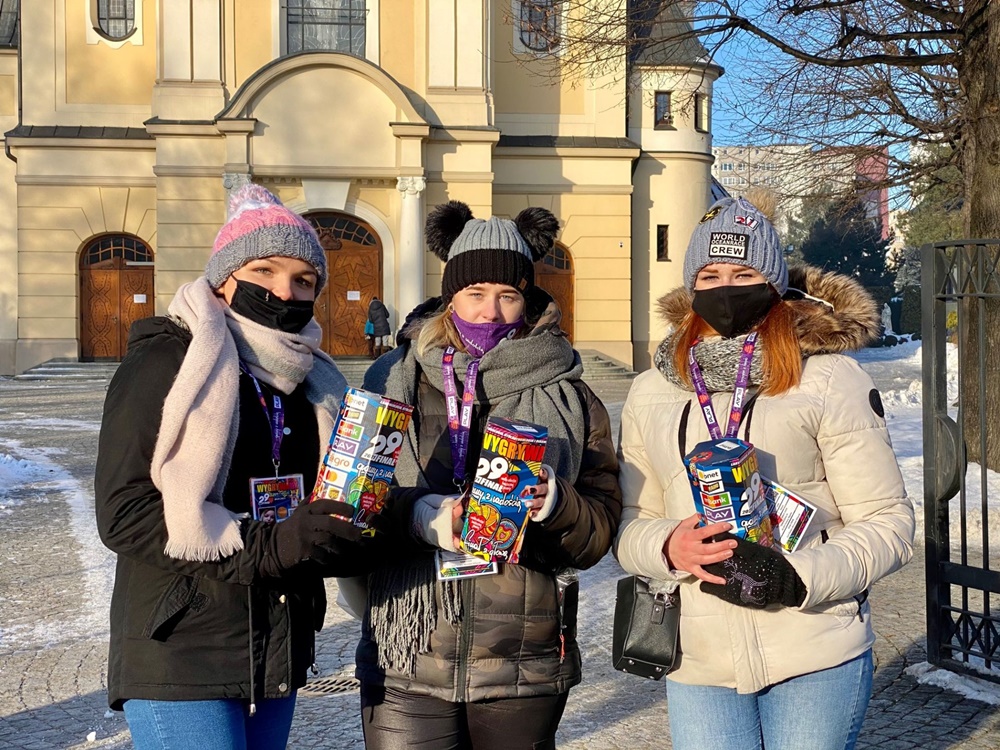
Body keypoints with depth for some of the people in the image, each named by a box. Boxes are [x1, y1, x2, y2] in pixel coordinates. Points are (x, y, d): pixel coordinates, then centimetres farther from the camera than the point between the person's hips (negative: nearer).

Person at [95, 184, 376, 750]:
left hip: (278, 657, 7)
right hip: (180, 658, -7)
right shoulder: (164, 364, -8)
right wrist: (267, 545, -22)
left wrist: (342, 541, -4)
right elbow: (123, 513, -15)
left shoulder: (309, 379, 12)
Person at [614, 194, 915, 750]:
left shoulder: (829, 379, -4)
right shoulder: (651, 392, 9)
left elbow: (889, 524, -4)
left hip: (815, 658, -3)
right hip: (699, 663, 3)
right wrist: (668, 547, -11)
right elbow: (630, 525, 12)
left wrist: (796, 577, -19)